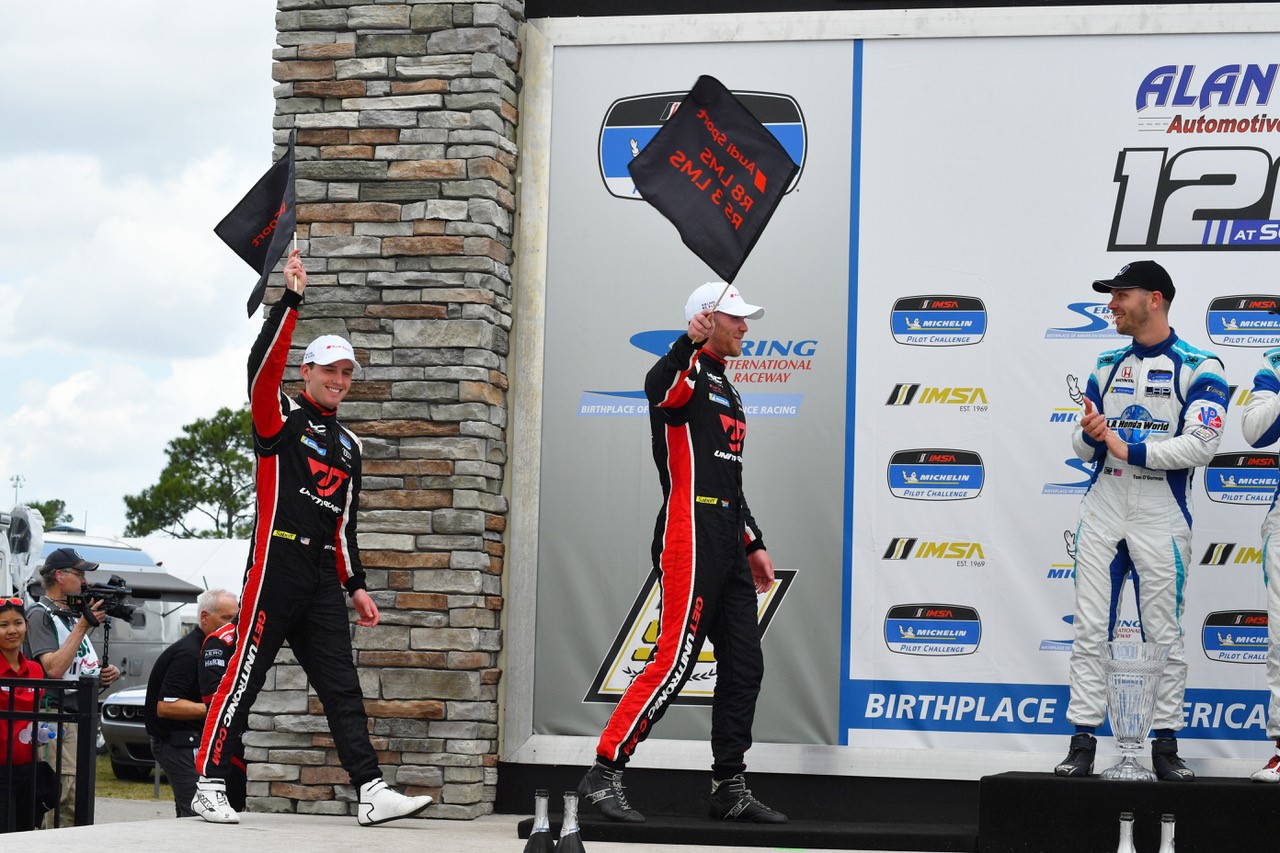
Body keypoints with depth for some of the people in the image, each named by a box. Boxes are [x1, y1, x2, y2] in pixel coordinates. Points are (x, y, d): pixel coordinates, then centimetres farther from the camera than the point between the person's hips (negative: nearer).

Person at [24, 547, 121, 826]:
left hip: (83, 719, 9)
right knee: (69, 805, -16)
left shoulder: (74, 615, 21)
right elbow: (54, 669, -19)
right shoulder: (40, 615, -6)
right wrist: (82, 627, -17)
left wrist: (106, 674, 8)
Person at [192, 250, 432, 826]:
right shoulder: (280, 418, 2)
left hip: (322, 574, 6)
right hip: (276, 562, -6)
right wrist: (291, 299, -23)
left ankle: (372, 793, -2)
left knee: (342, 686, 2)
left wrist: (355, 584, 17)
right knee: (245, 675, -6)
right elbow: (263, 364, -18)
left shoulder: (348, 446, 21)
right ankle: (209, 785, 0)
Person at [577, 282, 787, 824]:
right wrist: (690, 344, -52)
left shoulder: (725, 390, 25)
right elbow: (660, 388, -33)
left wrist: (754, 545, 26)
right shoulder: (685, 376, -5)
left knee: (744, 665, 9)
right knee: (675, 660, -14)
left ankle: (730, 789, 15)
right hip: (689, 537, -10)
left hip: (728, 547, 10)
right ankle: (603, 774, -10)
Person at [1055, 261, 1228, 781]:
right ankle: (1083, 742, 5)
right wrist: (1090, 436, -7)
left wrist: (1129, 447, -15)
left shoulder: (1198, 367, -3)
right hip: (1103, 513, 4)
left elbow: (1201, 445, -13)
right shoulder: (1106, 367, 14)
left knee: (1164, 635, 2)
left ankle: (1166, 746, 10)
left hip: (1160, 518, -4)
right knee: (1090, 632, 1)